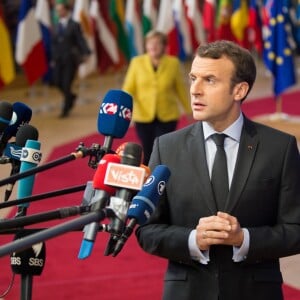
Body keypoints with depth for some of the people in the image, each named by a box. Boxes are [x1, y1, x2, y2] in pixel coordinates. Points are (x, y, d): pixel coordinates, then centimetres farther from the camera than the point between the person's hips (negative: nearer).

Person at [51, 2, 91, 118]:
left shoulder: (74, 25, -2)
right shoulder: (57, 27, 12)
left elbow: (80, 40, -10)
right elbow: (54, 44, 14)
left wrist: (85, 53, -23)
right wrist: (53, 59, 9)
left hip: (71, 59, -5)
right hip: (59, 59, 5)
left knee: (66, 84, -5)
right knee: (57, 82, -2)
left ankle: (65, 109, 6)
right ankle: (71, 96, 27)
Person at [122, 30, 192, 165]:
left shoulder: (173, 63, -1)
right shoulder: (137, 62, -1)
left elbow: (181, 88, 9)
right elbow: (129, 88, -1)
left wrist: (188, 109, 17)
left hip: (167, 117, -1)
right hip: (143, 117, 1)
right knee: (147, 153, 7)